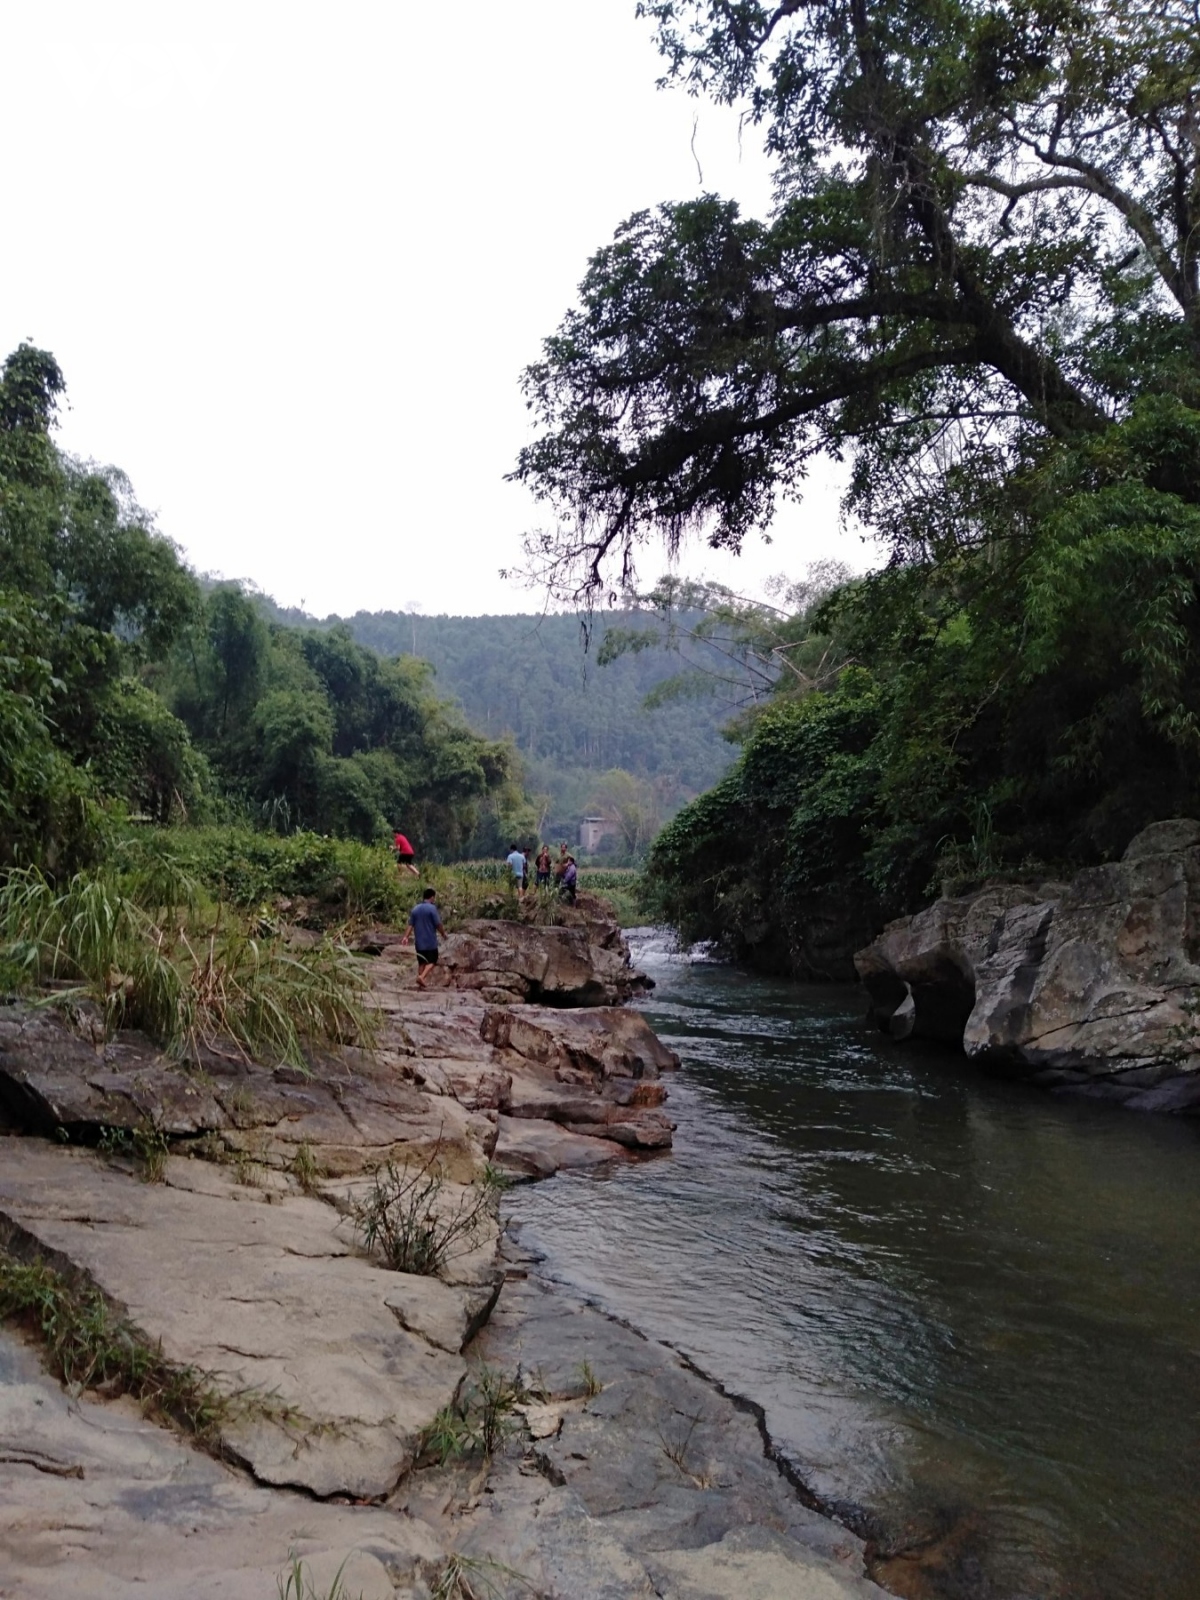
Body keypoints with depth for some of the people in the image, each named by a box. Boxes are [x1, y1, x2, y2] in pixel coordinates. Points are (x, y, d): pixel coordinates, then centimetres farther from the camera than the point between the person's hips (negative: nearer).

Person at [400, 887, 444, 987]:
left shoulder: (415, 909, 8)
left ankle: (420, 984, 11)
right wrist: (444, 933, 5)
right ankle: (421, 976, -18)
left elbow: (410, 925, 3)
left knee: (421, 962, 12)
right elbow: (438, 925, -10)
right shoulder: (432, 908, -10)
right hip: (430, 941, -6)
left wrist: (406, 937, 0)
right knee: (432, 961, 3)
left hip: (419, 941, 6)